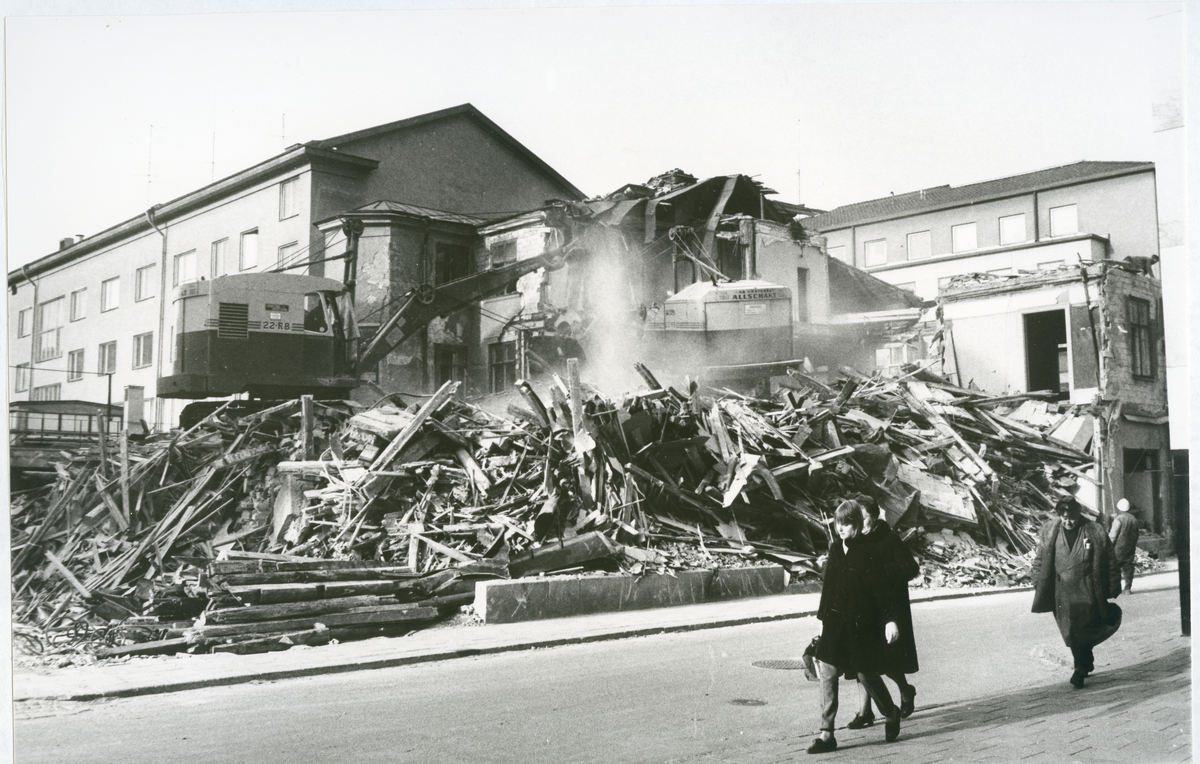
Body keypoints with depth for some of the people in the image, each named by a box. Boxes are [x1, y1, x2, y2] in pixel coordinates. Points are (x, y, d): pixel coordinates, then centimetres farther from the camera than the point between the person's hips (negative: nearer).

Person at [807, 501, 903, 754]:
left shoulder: (866, 553, -12)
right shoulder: (835, 549, 5)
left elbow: (880, 588, -14)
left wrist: (890, 619, -21)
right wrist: (822, 616, 17)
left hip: (861, 624, -5)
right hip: (835, 623, 5)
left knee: (867, 674, 8)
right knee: (827, 674, -2)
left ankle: (891, 714, 37)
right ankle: (826, 734, 3)